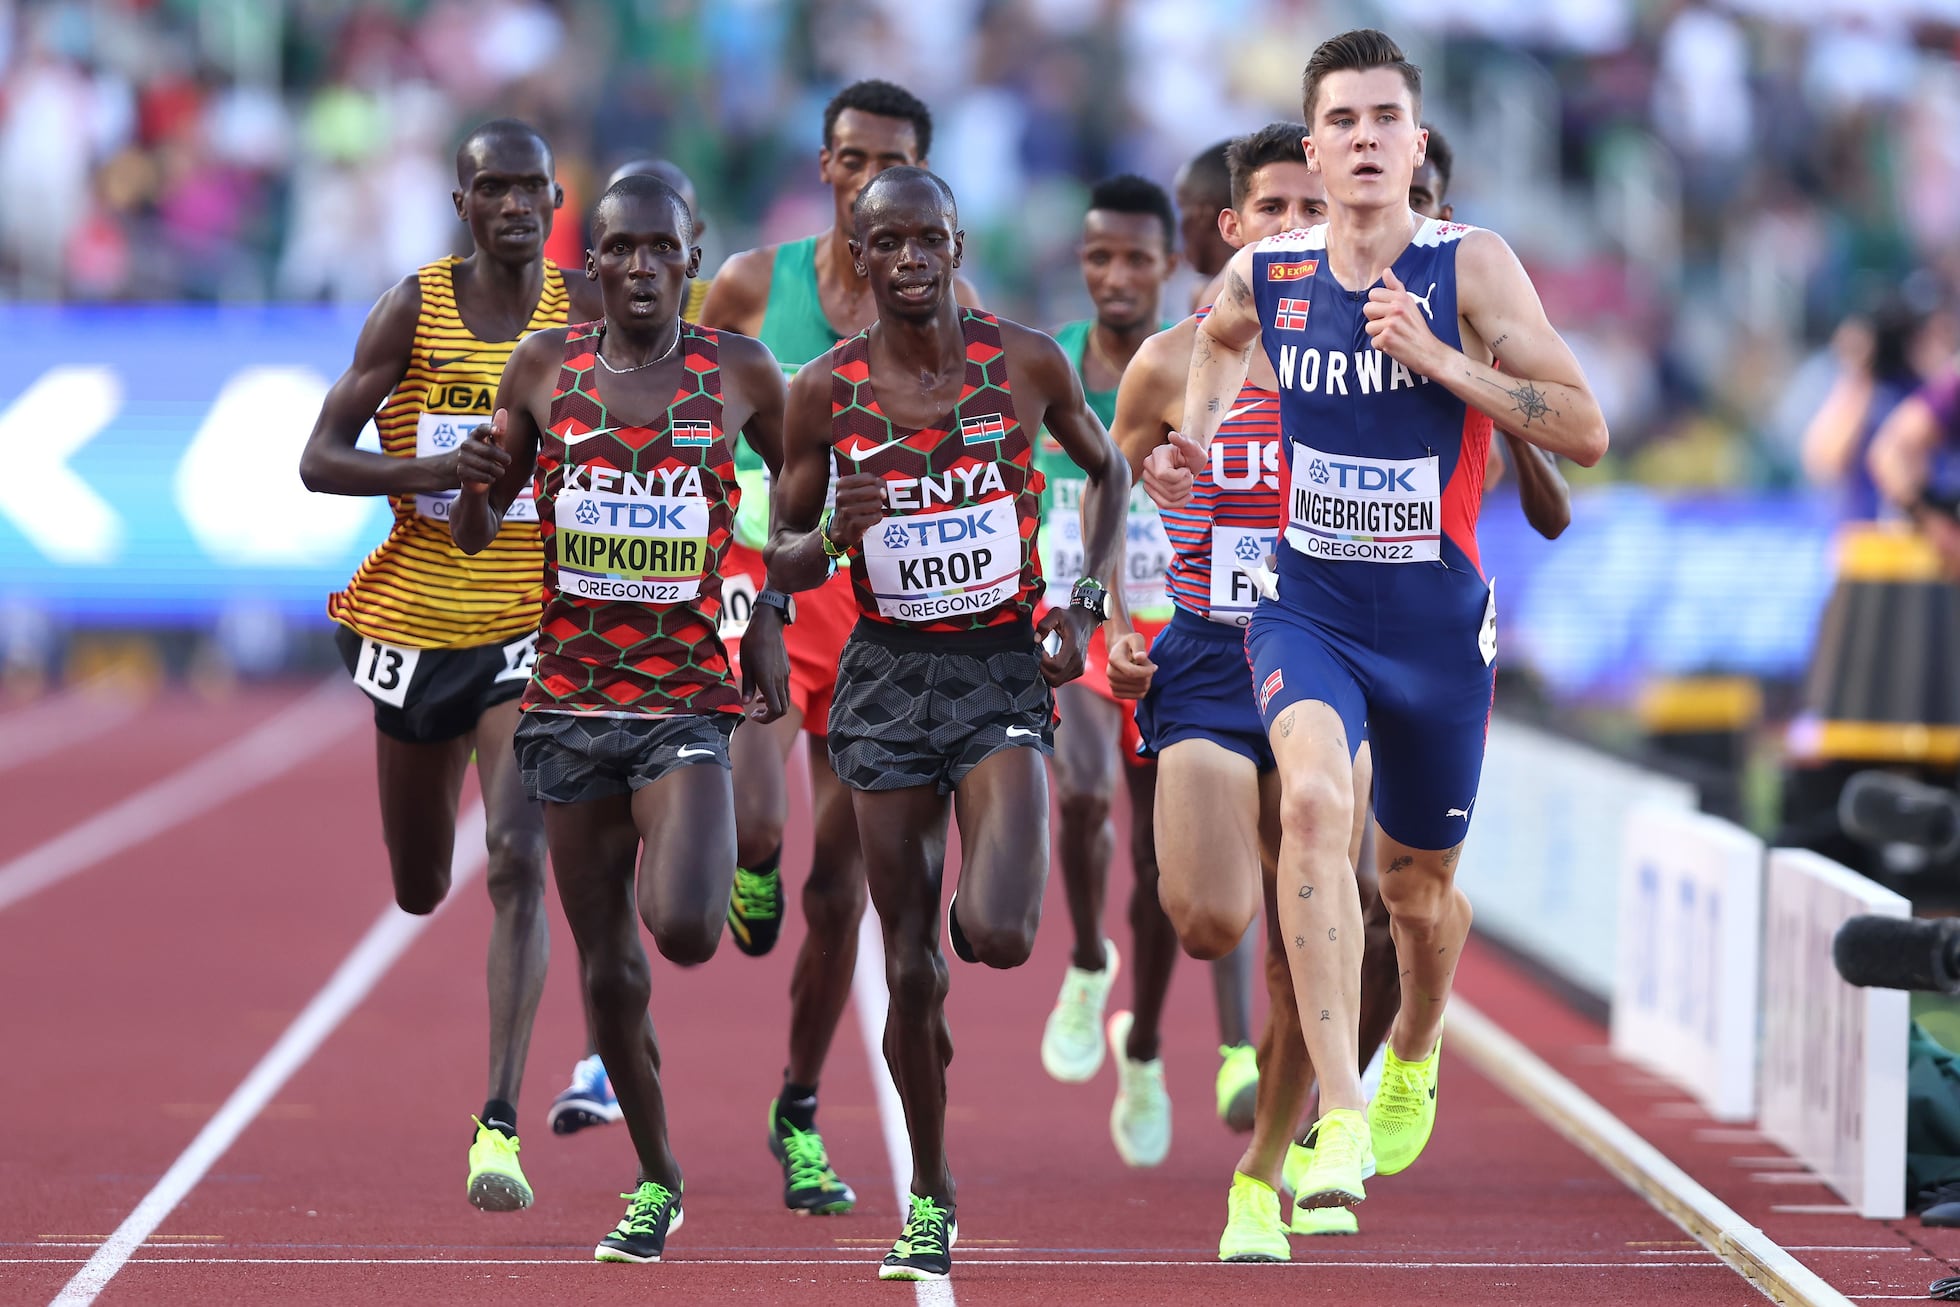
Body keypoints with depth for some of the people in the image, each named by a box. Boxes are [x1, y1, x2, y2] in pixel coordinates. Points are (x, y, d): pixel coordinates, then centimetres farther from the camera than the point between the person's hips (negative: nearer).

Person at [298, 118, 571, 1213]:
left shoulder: (585, 317, -2)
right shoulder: (415, 310, -4)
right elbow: (321, 459, -6)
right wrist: (432, 472, -22)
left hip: (535, 625, -1)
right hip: (420, 617, 1)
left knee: (519, 864, -19)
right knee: (420, 889, 16)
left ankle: (502, 1126, -20)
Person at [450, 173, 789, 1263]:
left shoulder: (739, 373, 0)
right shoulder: (545, 369, 4)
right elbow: (477, 537, 11)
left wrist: (778, 616, 4)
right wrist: (476, 485, -11)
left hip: (689, 698, -2)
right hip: (572, 698, 2)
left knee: (683, 929, -23)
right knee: (610, 972, 7)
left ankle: (724, 866, 13)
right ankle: (657, 1182, 25)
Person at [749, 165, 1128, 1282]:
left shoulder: (1027, 364, -3)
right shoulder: (826, 392, -2)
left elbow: (1107, 469, 14)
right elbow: (785, 561, 6)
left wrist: (1086, 599, 2)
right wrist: (839, 531, -17)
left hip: (1005, 669, -1)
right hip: (889, 678, 1)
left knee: (996, 936, -20)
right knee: (911, 968, 2)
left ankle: (989, 899, 19)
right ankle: (930, 1197, 20)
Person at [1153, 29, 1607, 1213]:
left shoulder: (1471, 269, -11)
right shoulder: (1266, 274, -3)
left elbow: (1586, 431, -16)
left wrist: (1436, 358, -24)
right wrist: (1198, 437, 7)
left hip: (1437, 624, 0)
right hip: (1307, 608, 0)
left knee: (1420, 886, 16)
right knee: (1314, 799, -30)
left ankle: (1415, 1054, 53)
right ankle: (1340, 1119, -35)